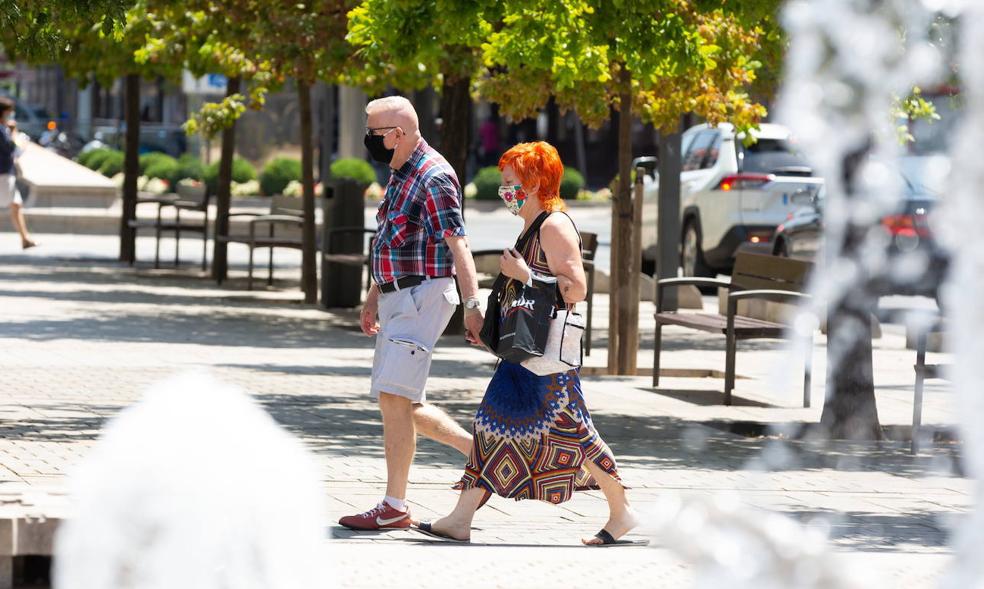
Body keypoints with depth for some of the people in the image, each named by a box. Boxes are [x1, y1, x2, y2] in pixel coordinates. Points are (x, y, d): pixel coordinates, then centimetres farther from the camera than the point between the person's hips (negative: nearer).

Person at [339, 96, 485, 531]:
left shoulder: (434, 177, -15)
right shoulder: (399, 175, 16)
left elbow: (458, 244, -21)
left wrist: (472, 305, -27)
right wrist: (374, 297, 29)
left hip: (423, 295, -10)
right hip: (397, 298, 10)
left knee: (394, 397, -12)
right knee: (399, 402, 11)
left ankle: (394, 507, -9)